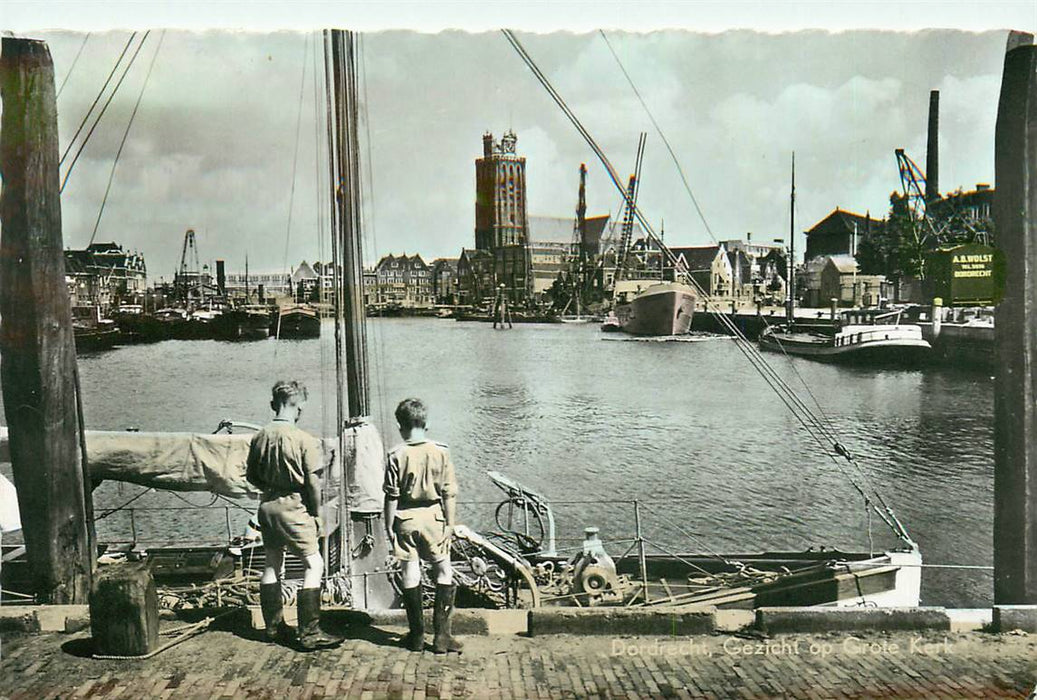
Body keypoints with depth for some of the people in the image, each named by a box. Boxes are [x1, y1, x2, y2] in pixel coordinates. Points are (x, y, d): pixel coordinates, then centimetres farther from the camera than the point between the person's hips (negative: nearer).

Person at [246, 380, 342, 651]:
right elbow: (313, 481, -13)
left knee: (272, 565, 17)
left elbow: (251, 476, 9)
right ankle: (310, 633, -1)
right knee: (314, 564, 1)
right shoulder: (304, 440, -16)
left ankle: (274, 628, 27)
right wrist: (316, 513, -2)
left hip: (267, 506, 7)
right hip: (293, 508, -7)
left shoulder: (259, 437, 1)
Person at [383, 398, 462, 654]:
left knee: (411, 574, 9)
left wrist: (389, 526, 3)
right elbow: (449, 493, -4)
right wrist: (450, 523, 4)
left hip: (405, 519, 0)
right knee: (444, 571, 10)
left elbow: (392, 496, -6)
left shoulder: (397, 455, -8)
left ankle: (417, 635, 17)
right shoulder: (440, 452, -6)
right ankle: (441, 635, 9)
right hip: (433, 517, 0)